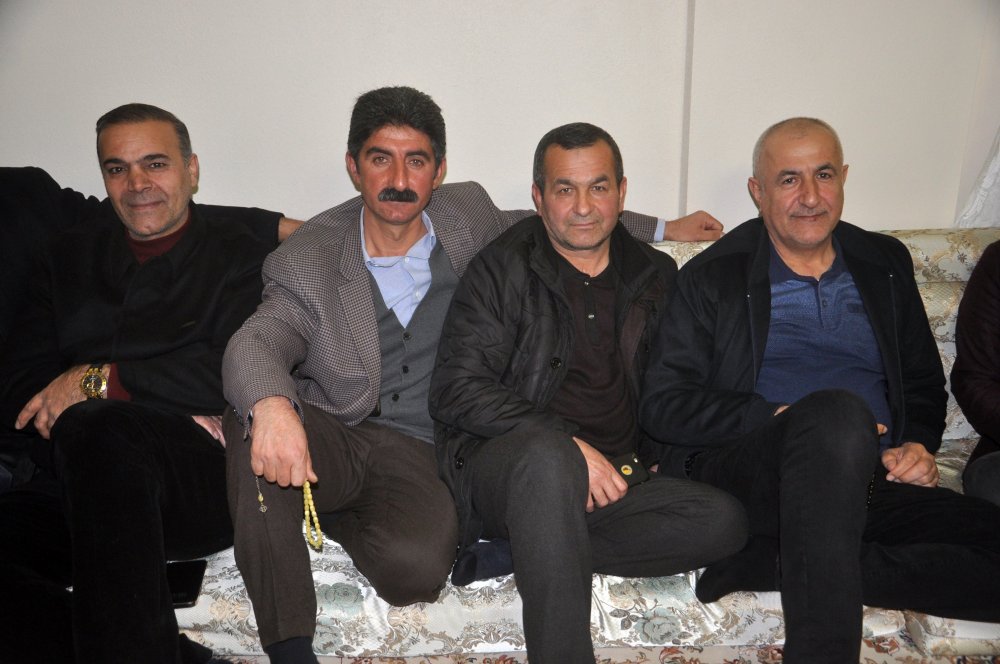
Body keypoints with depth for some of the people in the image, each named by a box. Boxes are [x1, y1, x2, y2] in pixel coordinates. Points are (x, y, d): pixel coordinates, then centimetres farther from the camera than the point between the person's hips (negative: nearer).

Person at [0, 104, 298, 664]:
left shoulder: (244, 247, 10)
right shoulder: (69, 256, 22)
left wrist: (99, 381, -7)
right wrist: (174, 413, -5)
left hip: (211, 480, -4)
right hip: (78, 491, 5)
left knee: (96, 429, -35)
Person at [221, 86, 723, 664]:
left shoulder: (467, 213, 6)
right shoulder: (307, 261, -5)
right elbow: (253, 345, -20)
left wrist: (661, 227, 28)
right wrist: (270, 403, -46)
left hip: (416, 452, 0)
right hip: (328, 437, 0)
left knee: (416, 568, -34)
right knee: (255, 418, -36)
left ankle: (337, 514, -1)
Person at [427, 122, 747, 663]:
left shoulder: (655, 277, 14)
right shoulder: (502, 269, 1)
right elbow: (456, 393, -8)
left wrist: (641, 459, 3)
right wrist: (570, 445, -17)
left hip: (611, 482, 5)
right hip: (502, 470, -4)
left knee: (722, 520, -21)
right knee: (548, 454, -38)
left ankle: (517, 554, -20)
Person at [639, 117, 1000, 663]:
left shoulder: (885, 264, 18)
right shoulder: (713, 277, 6)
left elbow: (924, 382, 26)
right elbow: (663, 406, -1)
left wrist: (918, 445, 4)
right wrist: (776, 419, -14)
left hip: (869, 488, 5)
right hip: (742, 471, -4)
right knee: (837, 411, -37)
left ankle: (769, 563, -22)